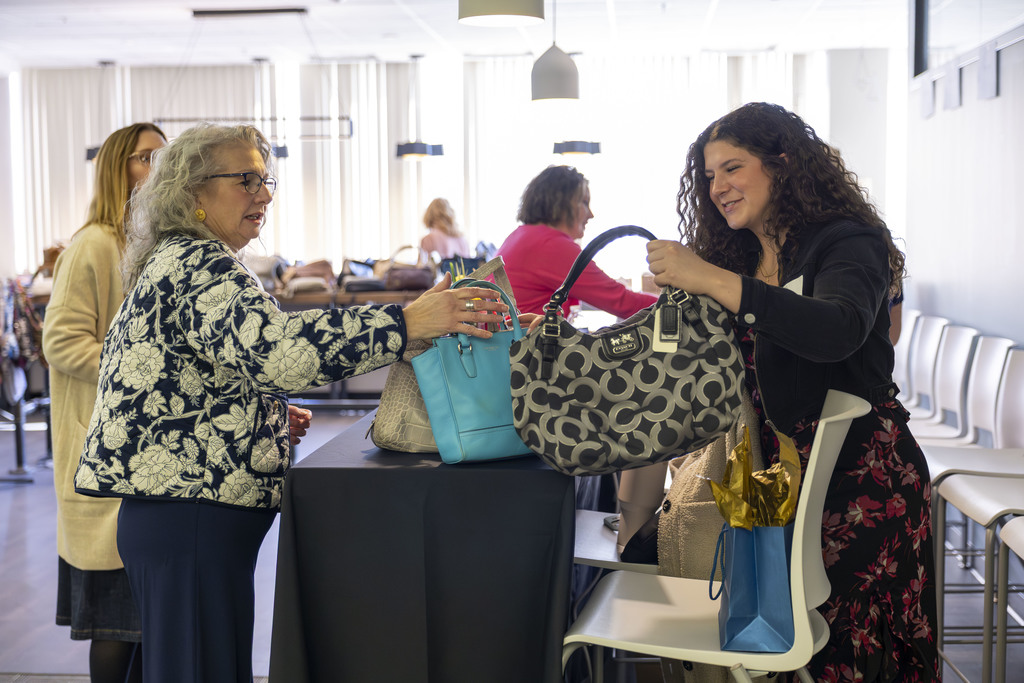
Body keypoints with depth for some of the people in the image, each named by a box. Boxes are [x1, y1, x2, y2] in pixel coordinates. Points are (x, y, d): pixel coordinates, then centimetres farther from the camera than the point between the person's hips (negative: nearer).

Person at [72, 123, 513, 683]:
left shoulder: (174, 262, 20)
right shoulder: (199, 264, -15)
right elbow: (271, 346, -34)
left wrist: (269, 415, 14)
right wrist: (408, 322, -38)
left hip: (165, 509, 11)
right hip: (191, 516, -11)